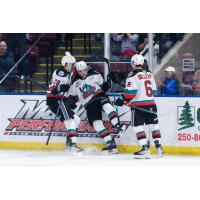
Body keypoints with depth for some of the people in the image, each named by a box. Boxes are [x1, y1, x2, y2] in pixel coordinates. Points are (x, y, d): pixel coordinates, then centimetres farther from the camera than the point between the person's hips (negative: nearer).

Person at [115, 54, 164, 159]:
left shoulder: (133, 75, -9)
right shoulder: (149, 74, 12)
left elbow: (130, 91, -16)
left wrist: (122, 99, -7)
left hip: (139, 105, -6)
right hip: (151, 104, 6)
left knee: (138, 126, -3)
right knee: (153, 125, 14)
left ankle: (145, 148, -13)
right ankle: (159, 146, 14)